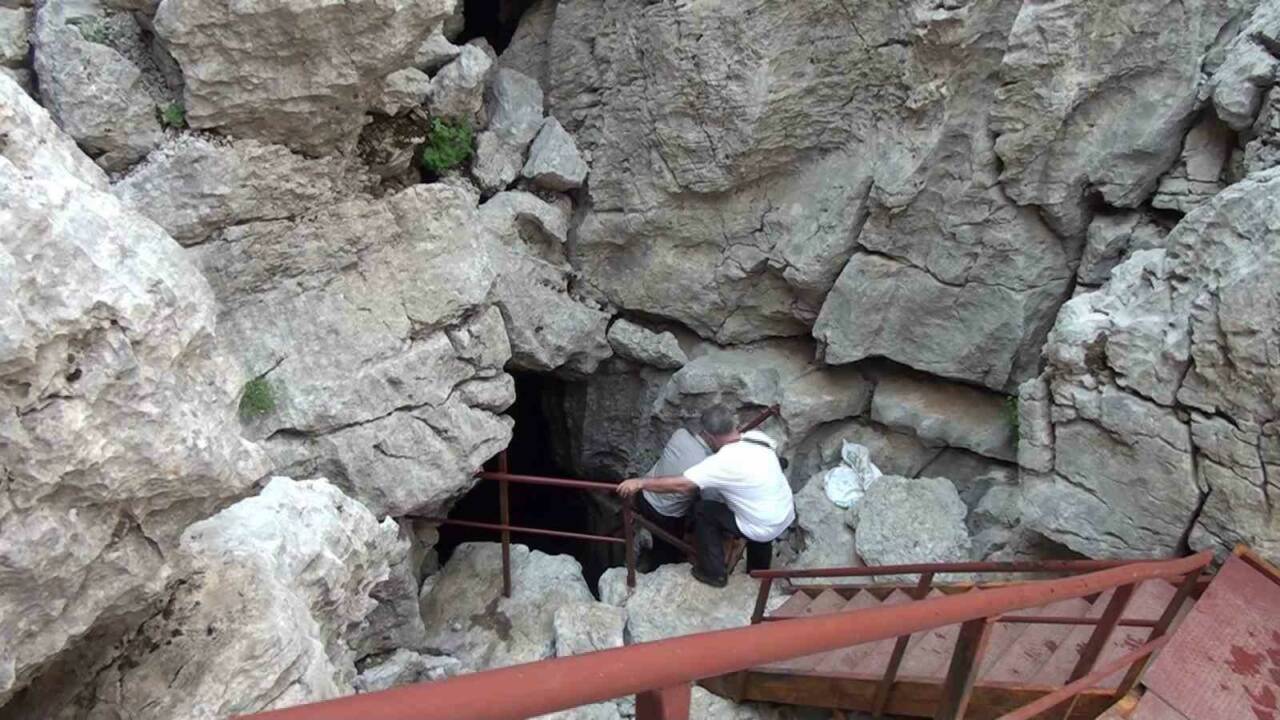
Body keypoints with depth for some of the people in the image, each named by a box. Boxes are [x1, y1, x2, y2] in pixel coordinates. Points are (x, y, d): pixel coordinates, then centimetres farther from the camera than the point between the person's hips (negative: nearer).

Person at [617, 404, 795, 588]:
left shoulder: (722, 463, -25)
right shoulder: (757, 436, -5)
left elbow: (680, 485, -28)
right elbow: (774, 448, 20)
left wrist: (639, 483, -22)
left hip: (764, 529, -7)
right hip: (788, 514, 7)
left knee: (702, 510, 5)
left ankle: (714, 573, 18)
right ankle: (759, 568, 50)